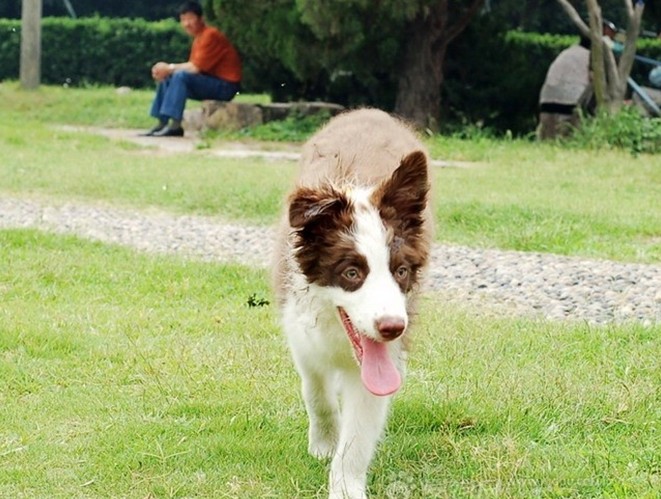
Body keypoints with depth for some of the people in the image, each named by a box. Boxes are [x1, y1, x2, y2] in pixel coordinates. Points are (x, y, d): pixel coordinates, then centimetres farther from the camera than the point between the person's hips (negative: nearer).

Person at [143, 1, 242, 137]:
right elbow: (192, 67, 7)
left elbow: (196, 67, -22)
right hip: (209, 82, 10)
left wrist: (170, 68, -12)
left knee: (181, 76, -28)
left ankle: (175, 125, -29)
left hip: (225, 86, -10)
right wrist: (166, 70, -8)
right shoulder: (198, 38, 14)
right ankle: (162, 124, 1)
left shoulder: (210, 35, -16)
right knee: (166, 79, 7)